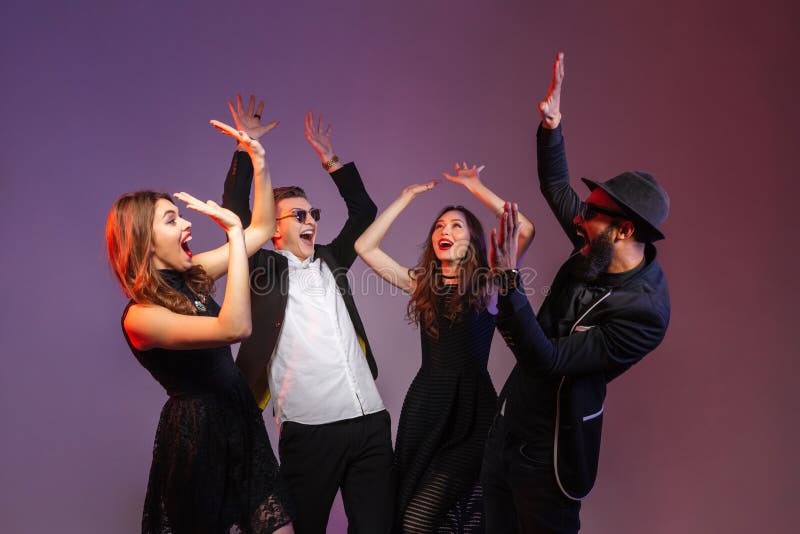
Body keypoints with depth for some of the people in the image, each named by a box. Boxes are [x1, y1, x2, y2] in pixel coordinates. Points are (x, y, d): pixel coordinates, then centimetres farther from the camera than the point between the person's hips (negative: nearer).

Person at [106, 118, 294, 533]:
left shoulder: (193, 274, 4)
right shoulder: (139, 316, -19)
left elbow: (262, 228, 9)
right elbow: (235, 328, -33)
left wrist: (258, 160, -2)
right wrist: (234, 232, -29)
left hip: (241, 420, 7)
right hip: (198, 433, -7)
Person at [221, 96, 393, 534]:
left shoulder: (329, 262, 18)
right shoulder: (264, 268, 5)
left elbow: (363, 211, 22)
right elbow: (235, 212, -4)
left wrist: (329, 157, 20)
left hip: (370, 422, 4)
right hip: (308, 431, -4)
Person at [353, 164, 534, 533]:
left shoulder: (487, 285, 1)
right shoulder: (421, 283, 10)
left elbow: (526, 231, -13)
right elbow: (365, 246, 4)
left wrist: (476, 188, -6)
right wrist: (407, 197, 6)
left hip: (471, 410, -3)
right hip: (423, 405, 4)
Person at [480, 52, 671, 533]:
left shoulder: (644, 311, -26)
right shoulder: (599, 251, -4)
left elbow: (546, 360, -30)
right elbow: (555, 187, 11)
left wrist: (508, 278, -37)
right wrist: (552, 122, -2)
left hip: (548, 452, -8)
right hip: (510, 426, 8)